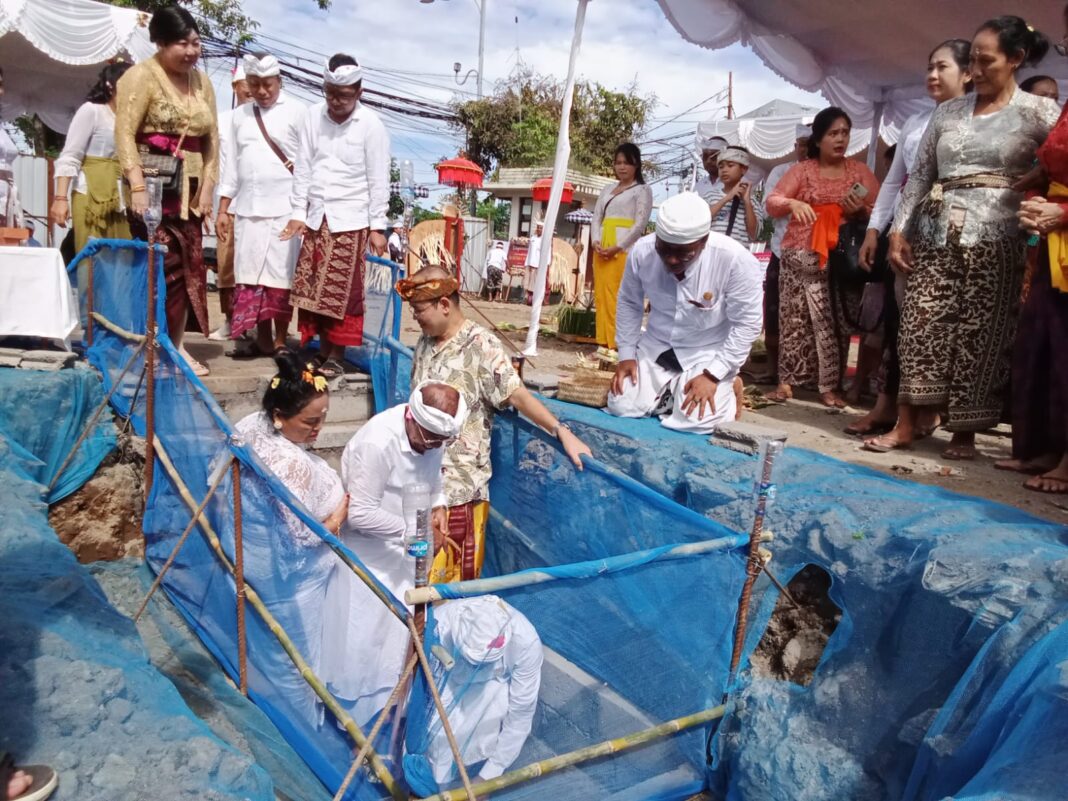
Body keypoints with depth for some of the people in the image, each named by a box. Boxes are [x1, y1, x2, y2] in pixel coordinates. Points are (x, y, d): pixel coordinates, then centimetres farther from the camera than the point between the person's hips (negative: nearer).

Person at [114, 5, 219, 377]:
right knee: (165, 265, -9)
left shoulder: (201, 81, 14)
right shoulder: (142, 76, -4)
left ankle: (175, 344, 11)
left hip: (189, 189, 6)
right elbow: (124, 133, -11)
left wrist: (207, 188, 7)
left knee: (188, 264, 3)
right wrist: (138, 186, -20)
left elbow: (211, 139, 16)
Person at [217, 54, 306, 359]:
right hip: (247, 207, 5)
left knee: (280, 275, -2)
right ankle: (262, 339, 12)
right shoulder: (239, 116, 14)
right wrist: (223, 209, 10)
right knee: (251, 275, 4)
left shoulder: (297, 111, 0)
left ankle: (280, 341, 7)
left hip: (285, 208, -4)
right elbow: (230, 164, 14)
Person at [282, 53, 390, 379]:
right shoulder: (313, 116, 4)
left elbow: (378, 179, -6)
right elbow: (303, 166, 6)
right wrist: (298, 212, 1)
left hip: (351, 220, -4)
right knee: (311, 290, 3)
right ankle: (319, 348, 14)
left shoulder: (371, 125, -6)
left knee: (342, 292, -2)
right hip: (316, 217, 4)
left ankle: (335, 355, 7)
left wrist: (377, 227, -9)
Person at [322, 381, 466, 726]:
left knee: (395, 621, 19)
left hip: (398, 541, 7)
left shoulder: (432, 430, -12)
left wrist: (437, 505, -6)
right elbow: (360, 514, -30)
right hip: (364, 545, -7)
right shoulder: (378, 442, -35)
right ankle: (358, 708, 22)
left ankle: (386, 695, 39)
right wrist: (413, 531, -28)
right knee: (363, 627, 2)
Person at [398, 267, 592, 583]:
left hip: (459, 483, -7)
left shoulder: (481, 346, -14)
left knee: (453, 578, 2)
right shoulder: (424, 344, 8)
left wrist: (562, 432, -29)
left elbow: (516, 394, -20)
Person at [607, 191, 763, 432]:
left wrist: (712, 375, -21)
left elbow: (747, 325, -18)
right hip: (655, 347, 4)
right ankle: (671, 391, 17)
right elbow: (629, 304, 2)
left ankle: (727, 390, 11)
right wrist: (626, 354, -2)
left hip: (709, 353, -3)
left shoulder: (736, 260, -27)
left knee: (692, 421, -22)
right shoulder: (641, 251, -16)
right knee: (621, 406, -10)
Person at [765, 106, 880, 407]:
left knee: (833, 321, -3)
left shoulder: (860, 171, 12)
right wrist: (793, 203, -20)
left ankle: (829, 387, 2)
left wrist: (860, 210, -12)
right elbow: (771, 203, 0)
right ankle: (787, 382, 2)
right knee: (795, 317, -2)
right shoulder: (801, 170, 10)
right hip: (800, 256, 0)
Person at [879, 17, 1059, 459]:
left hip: (994, 240, -3)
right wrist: (899, 229, 5)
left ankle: (964, 431, 8)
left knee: (979, 337, -1)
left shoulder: (1037, 111, 4)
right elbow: (919, 174, 13)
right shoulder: (948, 111, 13)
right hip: (936, 236, 3)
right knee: (920, 326, -1)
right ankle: (905, 424, 5)